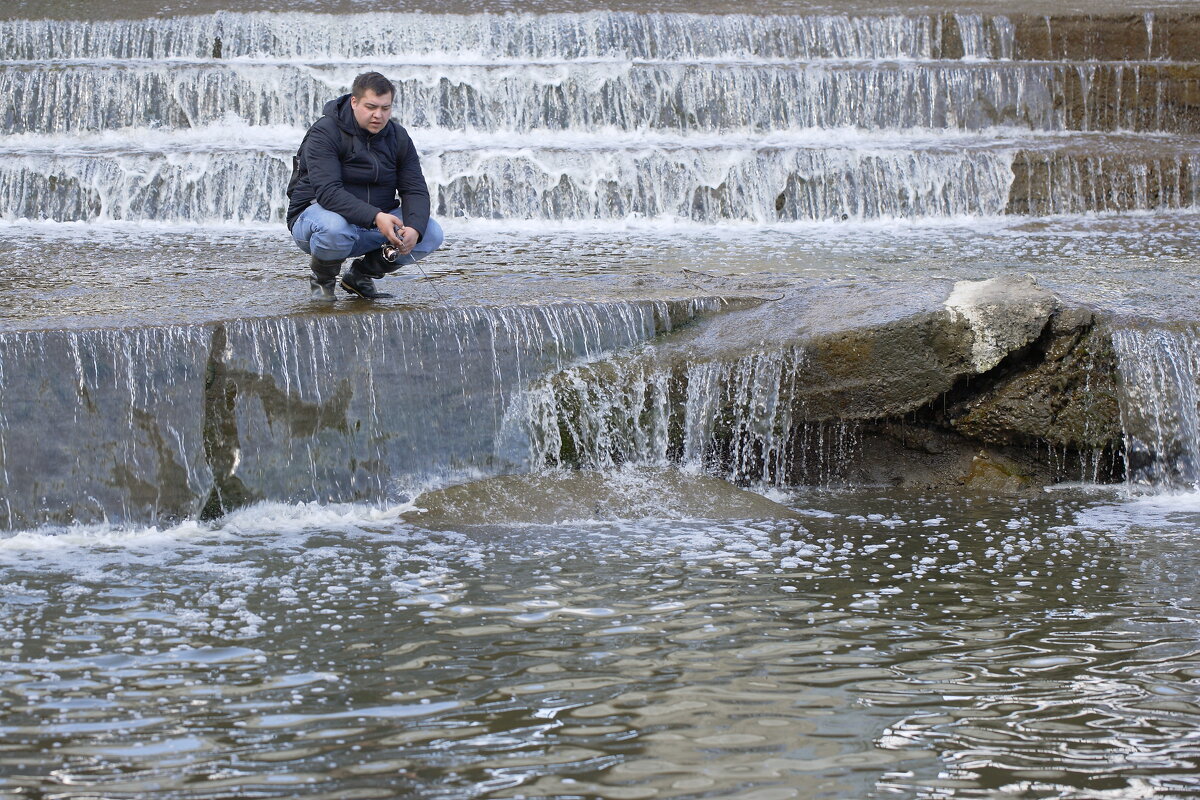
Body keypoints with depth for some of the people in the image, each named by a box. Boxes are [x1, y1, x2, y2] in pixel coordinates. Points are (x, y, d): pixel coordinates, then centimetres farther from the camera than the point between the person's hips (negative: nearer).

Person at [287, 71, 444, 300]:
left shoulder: (398, 138, 2)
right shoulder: (325, 133, -17)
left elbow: (415, 190, -4)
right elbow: (327, 191, -29)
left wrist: (414, 229, -26)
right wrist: (375, 217, -41)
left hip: (378, 221, 6)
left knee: (432, 233, -15)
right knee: (335, 228, -41)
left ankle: (361, 275, 6)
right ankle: (322, 278, -5)